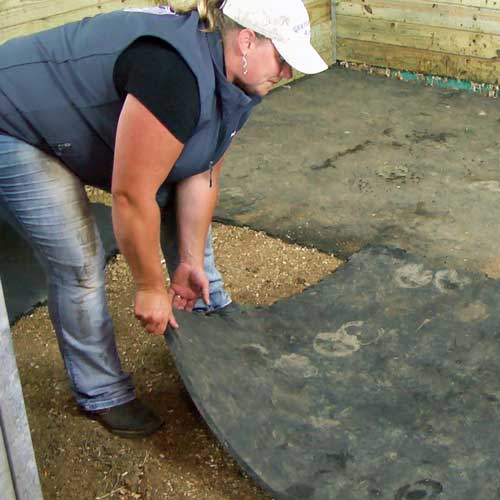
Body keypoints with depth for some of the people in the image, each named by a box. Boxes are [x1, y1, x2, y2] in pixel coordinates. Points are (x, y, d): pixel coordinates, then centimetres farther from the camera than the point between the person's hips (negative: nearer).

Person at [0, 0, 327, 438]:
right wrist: (150, 287, -21)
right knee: (80, 266, -9)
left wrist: (191, 262, -4)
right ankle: (102, 394, 12)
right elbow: (131, 197, -33)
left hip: (87, 119, 9)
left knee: (181, 207, 8)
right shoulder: (176, 74, -37)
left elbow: (200, 176, -4)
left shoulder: (233, 77, -7)